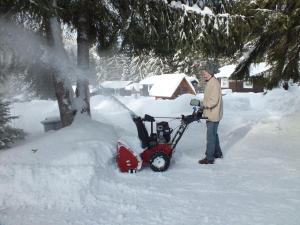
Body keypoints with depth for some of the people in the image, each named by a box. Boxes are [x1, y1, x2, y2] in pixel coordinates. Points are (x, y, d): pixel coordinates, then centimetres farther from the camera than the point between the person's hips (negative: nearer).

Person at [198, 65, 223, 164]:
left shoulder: (214, 83, -20)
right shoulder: (210, 82, 12)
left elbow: (213, 101, -25)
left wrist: (203, 105, -18)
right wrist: (202, 105, 7)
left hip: (213, 115, -10)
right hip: (211, 114, 10)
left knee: (210, 136, -3)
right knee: (214, 134, 21)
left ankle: (209, 158, 5)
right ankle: (218, 153, 35)